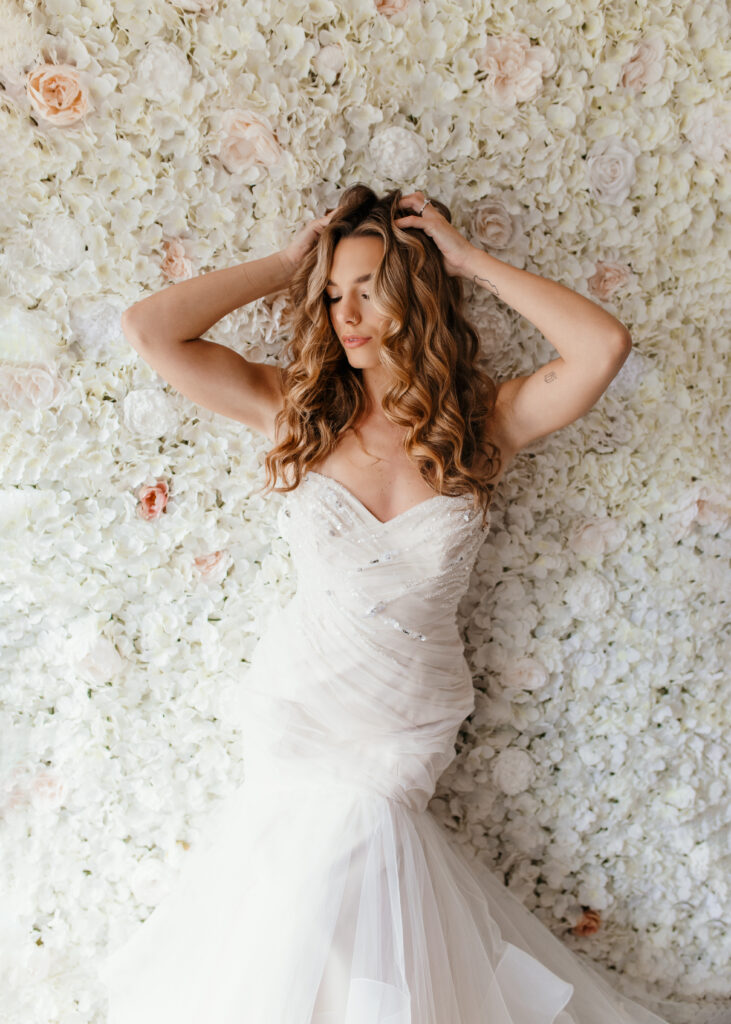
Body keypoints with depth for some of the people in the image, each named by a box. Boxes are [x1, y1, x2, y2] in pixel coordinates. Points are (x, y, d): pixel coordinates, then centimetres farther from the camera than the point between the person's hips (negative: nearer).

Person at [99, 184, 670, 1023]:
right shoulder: (298, 409, -3)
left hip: (409, 729, 0)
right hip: (295, 706, 1)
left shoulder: (484, 420, -4)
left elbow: (604, 346, -19)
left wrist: (472, 261, -11)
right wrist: (284, 266, -4)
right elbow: (147, 330, -8)